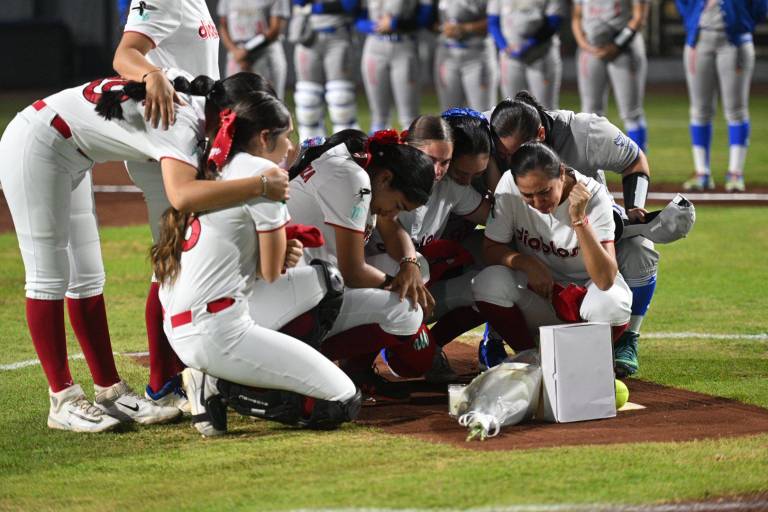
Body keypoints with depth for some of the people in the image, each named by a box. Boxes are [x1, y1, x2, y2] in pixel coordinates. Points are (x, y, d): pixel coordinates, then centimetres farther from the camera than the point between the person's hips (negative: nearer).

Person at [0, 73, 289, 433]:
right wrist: (260, 185, -40)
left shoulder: (193, 102, 0)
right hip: (33, 146, -10)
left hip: (66, 159, 10)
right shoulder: (181, 123, -27)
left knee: (87, 279, 10)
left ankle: (110, 392, 13)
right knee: (49, 278, -5)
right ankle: (63, 401, -1)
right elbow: (182, 197, -46)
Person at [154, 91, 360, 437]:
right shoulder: (262, 172, -8)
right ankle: (219, 387, -6)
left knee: (322, 278, 22)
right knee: (343, 404, -5)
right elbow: (271, 273, -4)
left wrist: (282, 254, 2)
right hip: (218, 333, -9)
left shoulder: (216, 171, 18)